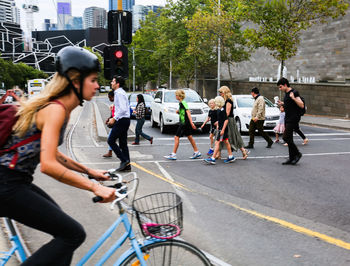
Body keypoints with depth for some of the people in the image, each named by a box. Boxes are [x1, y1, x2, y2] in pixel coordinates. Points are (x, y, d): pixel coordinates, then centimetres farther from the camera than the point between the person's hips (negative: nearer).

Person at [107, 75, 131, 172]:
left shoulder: (119, 93, -14)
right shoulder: (121, 92, 17)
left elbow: (123, 109, -24)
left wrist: (114, 118, -20)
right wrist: (114, 118, 19)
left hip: (121, 121, -10)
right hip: (125, 120, 10)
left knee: (111, 140, -4)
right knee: (123, 143, 10)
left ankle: (124, 160, -5)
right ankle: (127, 165, 12)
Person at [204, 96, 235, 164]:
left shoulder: (222, 110, -18)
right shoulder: (218, 110, 11)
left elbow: (226, 120, -21)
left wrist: (223, 130, -23)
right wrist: (217, 124, 19)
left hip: (222, 129, -10)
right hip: (220, 128, 10)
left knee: (217, 143, -11)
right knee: (226, 142, 14)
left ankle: (213, 159, -11)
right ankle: (231, 157, 21)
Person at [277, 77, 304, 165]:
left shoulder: (294, 93, -13)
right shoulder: (286, 93, 14)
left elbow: (302, 105, -20)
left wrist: (293, 98, -30)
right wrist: (283, 103, 20)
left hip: (293, 119, -9)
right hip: (287, 118, 9)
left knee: (286, 137, -13)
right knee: (289, 138, 9)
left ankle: (297, 154, 2)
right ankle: (292, 158, 15)